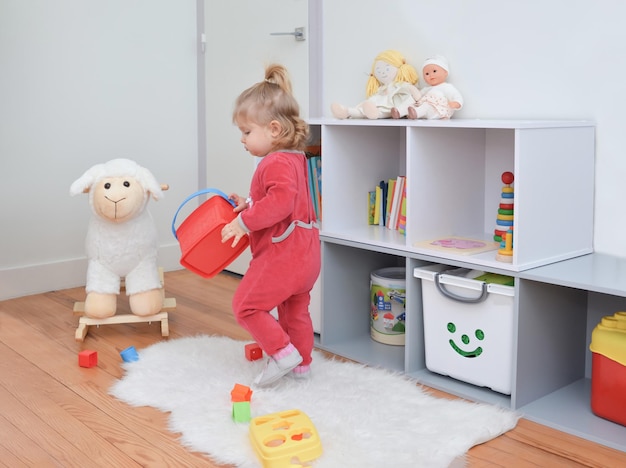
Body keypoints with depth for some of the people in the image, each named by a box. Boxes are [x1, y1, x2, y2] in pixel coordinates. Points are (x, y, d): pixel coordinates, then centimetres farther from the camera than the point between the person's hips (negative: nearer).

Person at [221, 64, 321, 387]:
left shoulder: (277, 163, -20)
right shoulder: (294, 158, 14)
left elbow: (281, 201, -35)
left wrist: (245, 222, -30)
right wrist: (249, 204, 12)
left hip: (282, 254, -11)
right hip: (303, 252, 11)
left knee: (245, 304, -1)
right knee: (295, 310, 22)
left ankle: (282, 352, 1)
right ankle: (302, 363, 34)